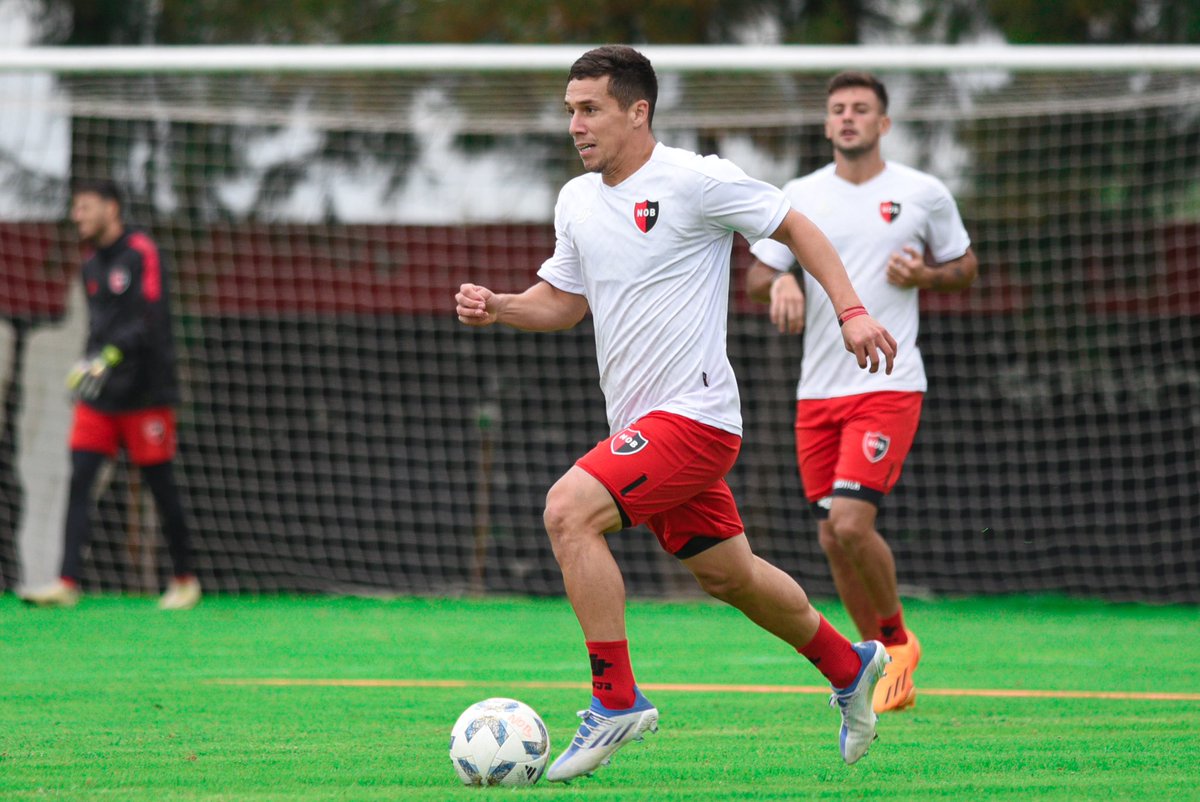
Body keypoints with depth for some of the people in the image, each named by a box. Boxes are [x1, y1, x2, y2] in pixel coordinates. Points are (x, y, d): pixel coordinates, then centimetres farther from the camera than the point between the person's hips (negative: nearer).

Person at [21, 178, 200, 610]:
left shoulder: (141, 253, -9)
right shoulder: (92, 264, 14)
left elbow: (149, 320, -19)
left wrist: (109, 357, -29)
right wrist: (88, 365, 15)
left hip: (144, 392, -7)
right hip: (98, 395, 7)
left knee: (160, 485, 1)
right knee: (79, 480, -6)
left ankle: (185, 580, 15)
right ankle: (67, 583, -12)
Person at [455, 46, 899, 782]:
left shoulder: (695, 181, -12)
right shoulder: (577, 201, 9)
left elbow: (795, 228, -3)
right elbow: (564, 301, 20)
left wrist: (851, 310, -10)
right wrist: (497, 307, 1)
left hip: (693, 413, -8)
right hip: (639, 420, 8)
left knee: (569, 510, -23)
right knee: (727, 573, 17)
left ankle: (617, 700, -17)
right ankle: (848, 666, 40)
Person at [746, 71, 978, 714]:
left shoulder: (924, 195, 2)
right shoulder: (799, 197, 8)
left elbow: (964, 267, 13)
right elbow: (755, 276, 12)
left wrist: (923, 275, -8)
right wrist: (781, 282, -12)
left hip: (888, 384, -4)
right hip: (817, 391, 4)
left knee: (851, 523, -19)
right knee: (833, 539, 3)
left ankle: (897, 638, 5)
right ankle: (881, 663, 20)